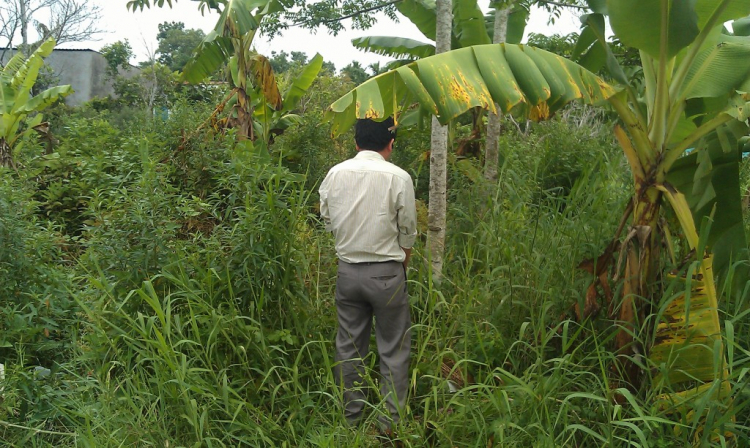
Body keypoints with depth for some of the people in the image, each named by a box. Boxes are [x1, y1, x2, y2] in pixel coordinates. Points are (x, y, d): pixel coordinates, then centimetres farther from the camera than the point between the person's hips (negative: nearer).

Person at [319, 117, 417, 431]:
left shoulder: (335, 174, -2)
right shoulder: (398, 178, -12)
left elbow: (328, 222, 8)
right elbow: (408, 234, -4)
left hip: (347, 270, 4)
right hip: (387, 273, -4)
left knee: (349, 346, 15)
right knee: (393, 350, 9)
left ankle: (350, 415, 27)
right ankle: (391, 422, 15)